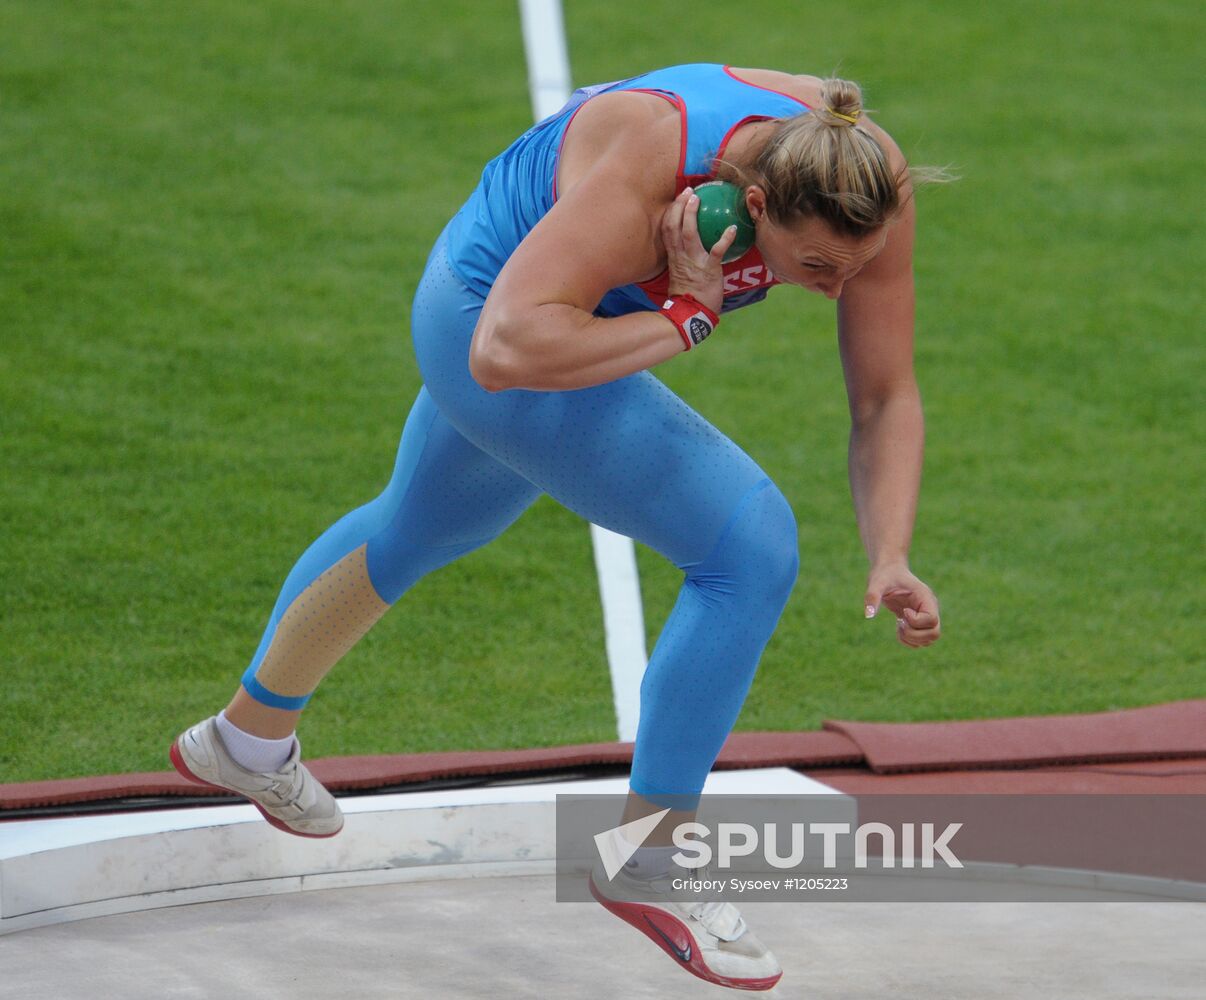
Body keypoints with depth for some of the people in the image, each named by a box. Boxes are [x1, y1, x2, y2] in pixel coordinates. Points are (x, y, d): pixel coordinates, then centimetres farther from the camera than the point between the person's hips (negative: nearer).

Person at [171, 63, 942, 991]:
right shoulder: (646, 172, -41)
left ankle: (248, 737, 58)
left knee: (419, 532, 32)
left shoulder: (866, 177, -24)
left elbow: (886, 399, -16)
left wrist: (890, 557, -28)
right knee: (752, 548, -19)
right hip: (490, 317, -8)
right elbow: (506, 351, -49)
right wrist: (683, 320, -41)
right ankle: (648, 858, -6)